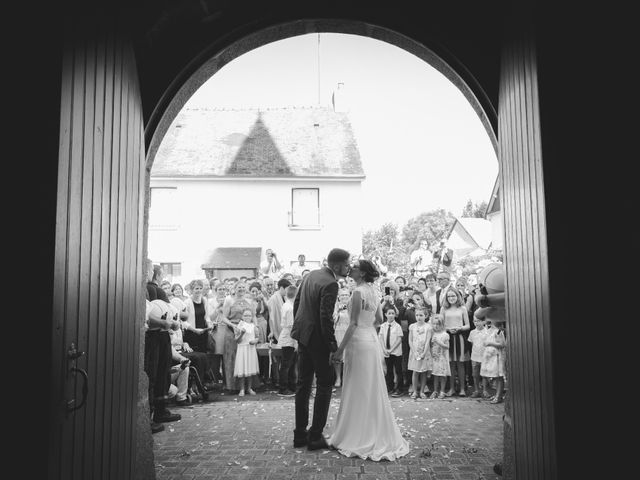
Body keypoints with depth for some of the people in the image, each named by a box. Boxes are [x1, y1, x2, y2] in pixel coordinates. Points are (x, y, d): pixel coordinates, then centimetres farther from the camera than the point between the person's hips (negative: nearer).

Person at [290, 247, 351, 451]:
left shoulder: (311, 275, 8)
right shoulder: (330, 284, -19)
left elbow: (296, 302, 13)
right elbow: (326, 318, -23)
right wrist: (333, 347, -17)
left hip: (302, 335, 9)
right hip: (317, 338, -9)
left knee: (303, 384, 15)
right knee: (325, 385, 5)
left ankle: (300, 434, 24)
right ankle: (315, 437, 10)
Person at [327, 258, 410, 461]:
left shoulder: (359, 292, -16)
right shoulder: (374, 291, 8)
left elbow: (353, 323, -19)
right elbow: (379, 319, 14)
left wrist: (340, 347, -16)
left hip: (358, 342, -8)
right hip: (372, 340, 8)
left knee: (358, 390, 2)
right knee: (373, 389, 15)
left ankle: (358, 437, 12)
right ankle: (378, 434, 26)